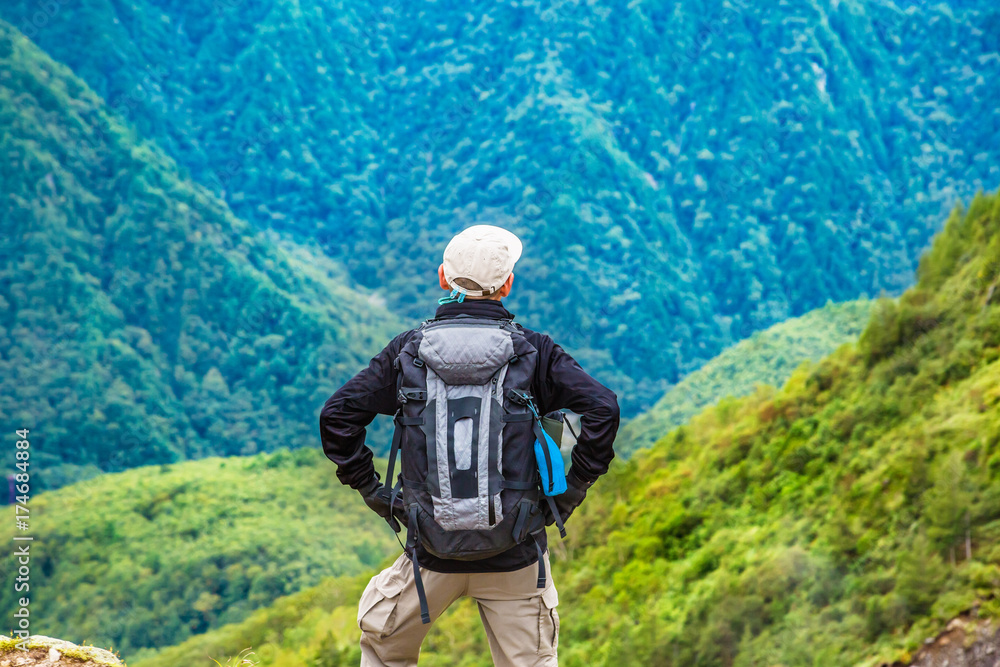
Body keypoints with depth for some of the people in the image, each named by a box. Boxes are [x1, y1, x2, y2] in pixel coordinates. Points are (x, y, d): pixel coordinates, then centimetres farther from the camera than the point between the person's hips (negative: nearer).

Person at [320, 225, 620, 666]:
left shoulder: (407, 350, 1)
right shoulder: (533, 350, -2)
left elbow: (337, 416, -3)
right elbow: (602, 409, -12)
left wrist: (371, 489, 5)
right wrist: (570, 493, -3)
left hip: (433, 551, 1)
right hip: (515, 552, -1)